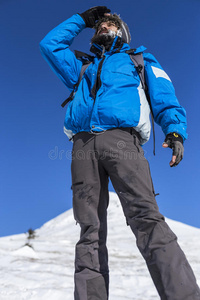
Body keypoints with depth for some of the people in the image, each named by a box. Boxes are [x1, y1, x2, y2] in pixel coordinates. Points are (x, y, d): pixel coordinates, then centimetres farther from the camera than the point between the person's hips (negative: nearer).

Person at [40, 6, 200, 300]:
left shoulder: (138, 59, 29)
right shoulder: (82, 67, 38)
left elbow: (164, 96, 15)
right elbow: (50, 44, 37)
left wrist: (175, 130, -5)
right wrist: (82, 19, 42)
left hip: (121, 136, -3)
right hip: (83, 143, 4)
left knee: (146, 217, -22)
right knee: (90, 230, -8)